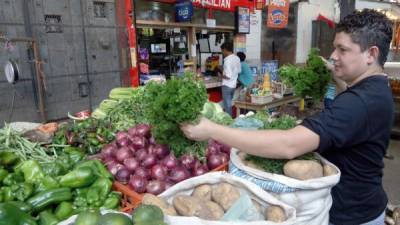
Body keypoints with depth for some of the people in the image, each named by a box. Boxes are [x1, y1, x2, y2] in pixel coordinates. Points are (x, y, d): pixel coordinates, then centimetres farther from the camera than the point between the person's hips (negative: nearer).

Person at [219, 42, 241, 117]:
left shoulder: (227, 60, -22)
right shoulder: (237, 58, 4)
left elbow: (228, 76, -26)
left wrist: (221, 75, -6)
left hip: (227, 85, -8)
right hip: (233, 85, 8)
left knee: (227, 105, 3)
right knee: (229, 103, 20)